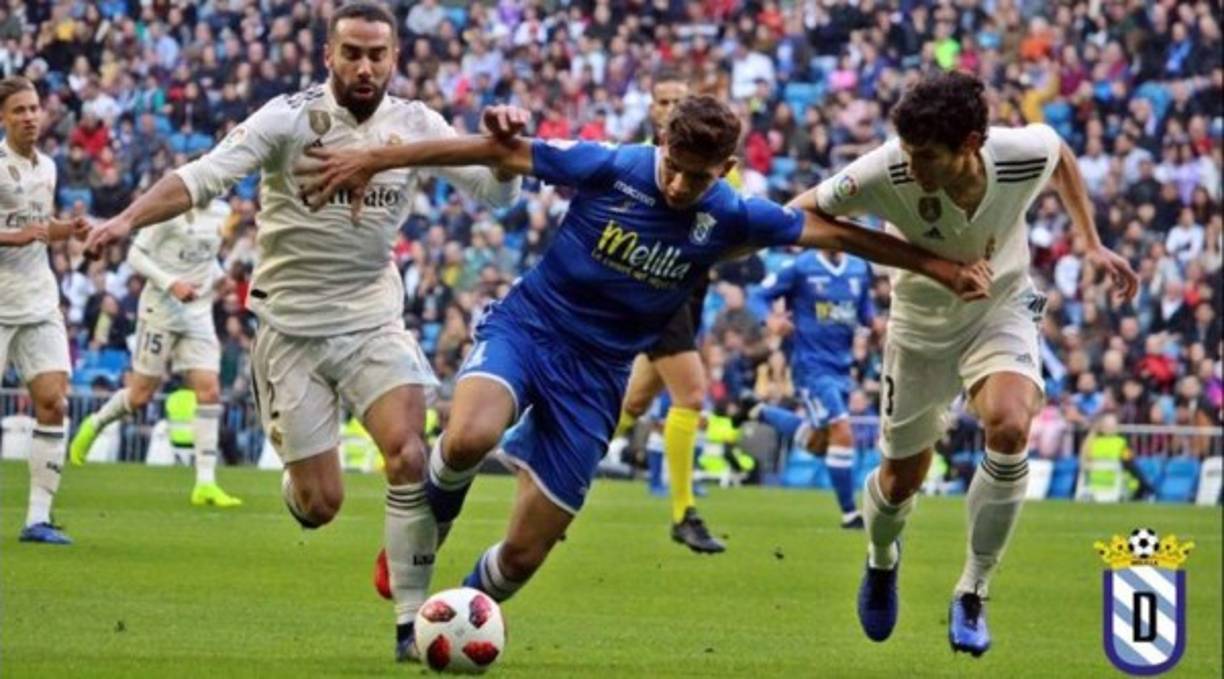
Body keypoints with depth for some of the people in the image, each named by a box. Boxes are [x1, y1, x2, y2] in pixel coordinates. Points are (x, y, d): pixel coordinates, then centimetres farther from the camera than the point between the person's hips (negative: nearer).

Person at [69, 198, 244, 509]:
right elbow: (136, 254, -13)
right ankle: (93, 426, 34)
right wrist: (171, 284, -22)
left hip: (199, 314, 5)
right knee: (141, 395, 2)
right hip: (161, 309, -5)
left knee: (209, 392, -8)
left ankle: (205, 484, -8)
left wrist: (217, 276, 8)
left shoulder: (221, 212, 8)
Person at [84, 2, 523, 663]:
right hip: (292, 325, -2)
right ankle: (294, 470, 39)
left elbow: (494, 193, -1)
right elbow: (202, 177, -22)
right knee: (319, 505, -1)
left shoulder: (415, 125, -3)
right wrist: (128, 218, -38)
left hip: (374, 318, 2)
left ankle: (411, 621, -8)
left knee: (409, 456, -20)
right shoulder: (288, 118, -14)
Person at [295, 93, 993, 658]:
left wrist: (938, 265, 5)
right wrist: (373, 161, -9)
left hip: (594, 379, 2)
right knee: (469, 440, -36)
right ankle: (432, 517, 0)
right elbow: (497, 150, -9)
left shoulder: (730, 218, -7)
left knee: (523, 554, -3)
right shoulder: (610, 167, -14)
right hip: (527, 327, -2)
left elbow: (835, 231, 5)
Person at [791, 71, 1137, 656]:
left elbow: (1061, 153, -2)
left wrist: (1091, 244, -1)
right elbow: (803, 212, -17)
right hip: (921, 324, 0)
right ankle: (881, 561, 48)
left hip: (1001, 311, 0)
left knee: (1009, 429, -29)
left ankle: (972, 593, -10)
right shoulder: (887, 174, -33)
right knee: (901, 477, 9)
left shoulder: (1027, 154, -29)